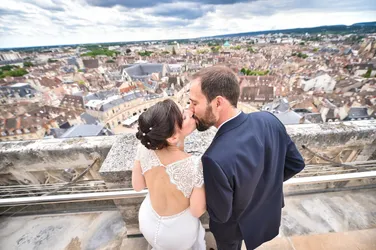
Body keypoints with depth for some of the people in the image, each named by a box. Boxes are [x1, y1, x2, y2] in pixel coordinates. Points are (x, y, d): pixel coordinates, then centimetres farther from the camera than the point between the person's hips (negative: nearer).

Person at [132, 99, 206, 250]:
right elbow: (197, 211, -22)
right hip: (179, 231, -2)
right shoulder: (194, 166, -39)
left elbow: (137, 186, -10)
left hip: (148, 222, 3)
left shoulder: (144, 149, -28)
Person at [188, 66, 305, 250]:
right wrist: (265, 183, 1)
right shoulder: (269, 120, -24)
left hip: (236, 225, -5)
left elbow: (220, 214, -25)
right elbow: (296, 163, -8)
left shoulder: (216, 158, -44)